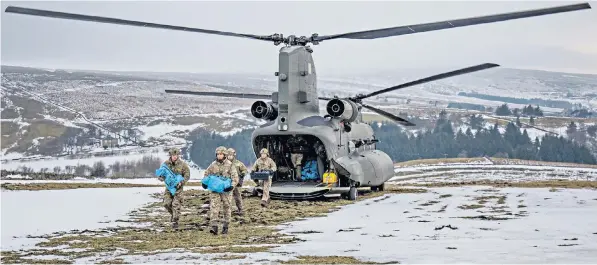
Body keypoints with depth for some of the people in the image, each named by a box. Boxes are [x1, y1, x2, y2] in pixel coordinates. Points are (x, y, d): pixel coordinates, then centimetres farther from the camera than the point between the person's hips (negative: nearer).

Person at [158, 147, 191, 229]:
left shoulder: (182, 164, -10)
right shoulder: (166, 163, -3)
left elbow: (187, 175, -6)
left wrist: (181, 182, -21)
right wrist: (161, 177, -17)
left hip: (178, 186, -3)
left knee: (176, 204, -8)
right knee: (167, 203, -3)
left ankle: (175, 221, -2)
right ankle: (172, 213, 27)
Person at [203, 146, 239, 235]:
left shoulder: (229, 165, -4)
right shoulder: (213, 165, 5)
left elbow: (235, 177, -7)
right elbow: (207, 174, 19)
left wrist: (232, 186, -23)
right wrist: (205, 182, 2)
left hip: (225, 190, -2)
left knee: (226, 208, 8)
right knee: (213, 207, -12)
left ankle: (225, 227, 20)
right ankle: (214, 227, -18)